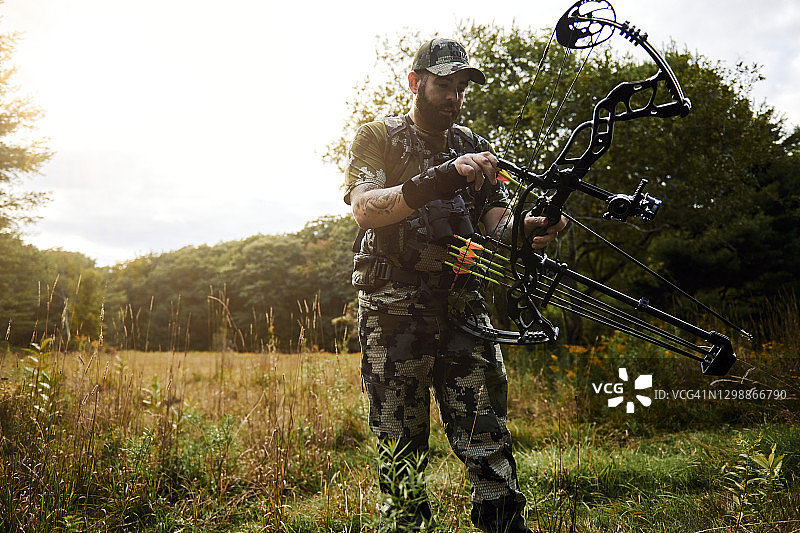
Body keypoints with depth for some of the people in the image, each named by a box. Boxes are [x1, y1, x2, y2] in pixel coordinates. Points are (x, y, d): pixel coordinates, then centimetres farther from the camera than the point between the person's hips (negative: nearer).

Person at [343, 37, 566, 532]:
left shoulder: (472, 147, 17)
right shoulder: (377, 138, 5)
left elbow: (497, 220, 6)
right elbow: (366, 209, -14)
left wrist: (528, 228, -19)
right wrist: (440, 179, -29)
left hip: (463, 306, 3)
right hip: (395, 310, -3)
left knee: (489, 442, -2)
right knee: (401, 453, 2)